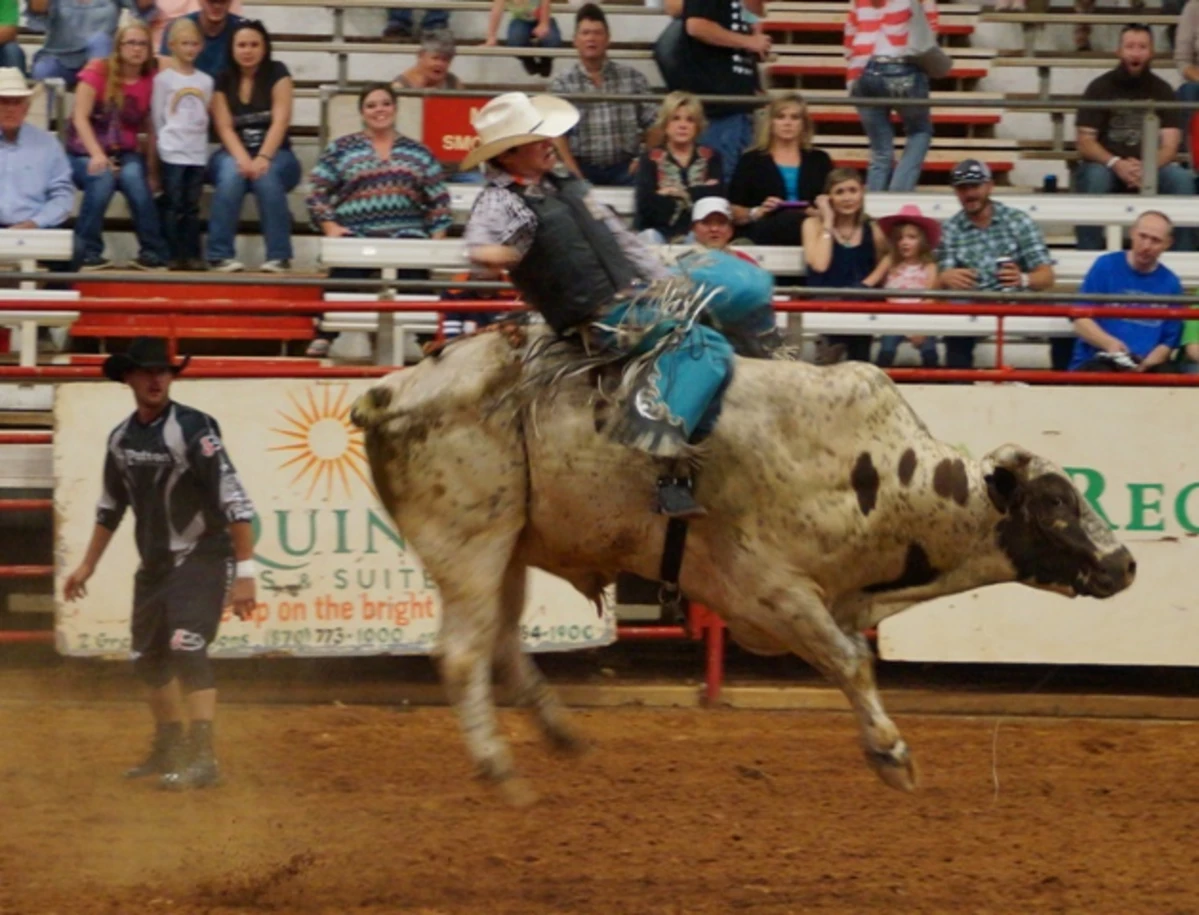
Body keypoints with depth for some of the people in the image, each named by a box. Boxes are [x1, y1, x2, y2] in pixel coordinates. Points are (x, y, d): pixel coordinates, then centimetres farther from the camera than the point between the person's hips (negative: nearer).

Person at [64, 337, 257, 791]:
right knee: (149, 658, 15)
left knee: (185, 647, -23)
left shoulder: (192, 429, -17)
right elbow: (111, 505, 20)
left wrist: (245, 572, -28)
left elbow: (234, 501, -23)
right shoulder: (121, 437, 5)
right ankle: (169, 749, 34)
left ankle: (202, 758, -26)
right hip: (154, 563, 8)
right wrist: (87, 565, 23)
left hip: (201, 558, -8)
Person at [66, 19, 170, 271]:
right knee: (103, 178, -35)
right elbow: (80, 117, -13)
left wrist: (152, 170, -5)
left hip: (126, 153, 2)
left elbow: (151, 129, 4)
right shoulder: (98, 71, -7)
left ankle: (152, 252, -20)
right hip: (86, 153, -2)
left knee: (133, 176, -32)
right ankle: (88, 252, -22)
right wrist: (97, 154, -27)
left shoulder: (150, 82, 1)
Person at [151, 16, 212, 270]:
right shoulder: (163, 79, 0)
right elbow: (157, 116, 2)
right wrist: (166, 141, 0)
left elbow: (205, 117, 15)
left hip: (198, 152, 3)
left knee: (192, 206, 5)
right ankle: (175, 255, -2)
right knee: (173, 206, -4)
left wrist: (197, 138, 6)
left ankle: (193, 255, 6)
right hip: (172, 152, -3)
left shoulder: (205, 81, 10)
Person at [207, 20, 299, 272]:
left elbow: (280, 121, -11)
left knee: (267, 176, -36)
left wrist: (263, 158, -26)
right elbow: (225, 127, -6)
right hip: (234, 154, 1)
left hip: (274, 155, -1)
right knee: (232, 174, -34)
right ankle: (220, 255, -31)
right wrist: (243, 159, -25)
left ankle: (278, 256, -31)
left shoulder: (277, 73, -1)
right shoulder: (223, 80, 3)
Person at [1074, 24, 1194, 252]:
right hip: (1106, 166, -2)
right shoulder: (1100, 87, -1)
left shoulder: (1161, 90, 3)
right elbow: (1085, 144, -7)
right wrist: (1116, 164, -27)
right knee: (1094, 177, -35)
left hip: (1150, 168, 2)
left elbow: (1170, 145, -6)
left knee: (1182, 179, -27)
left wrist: (1147, 168, -28)